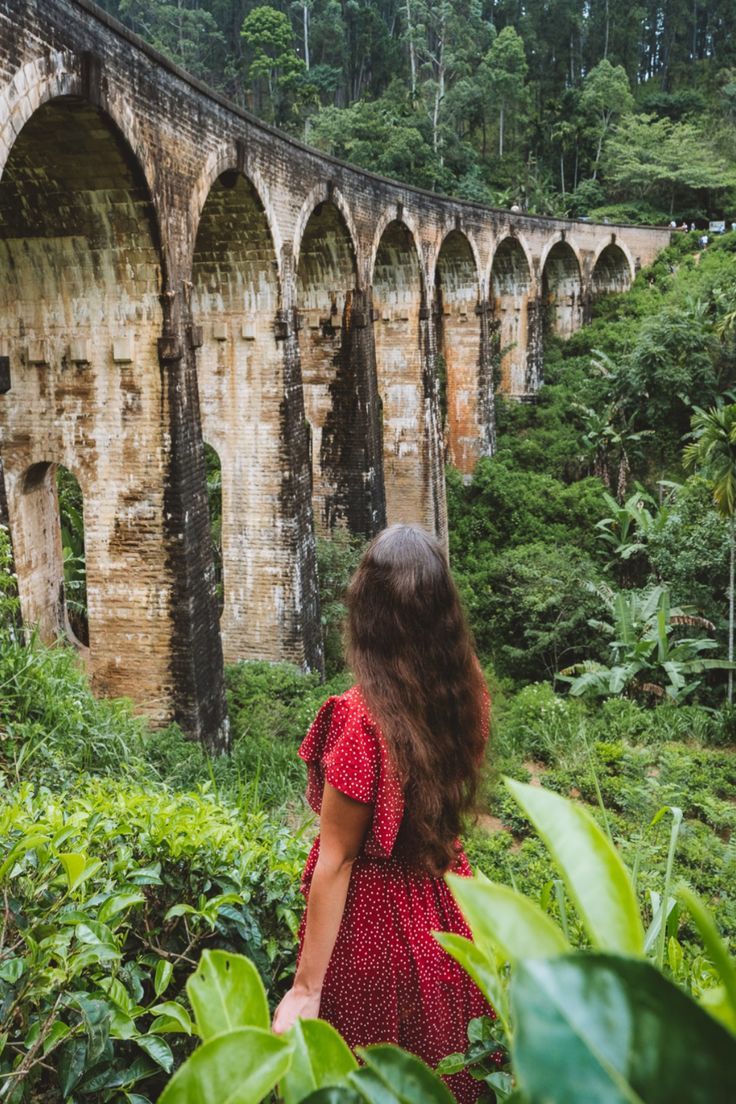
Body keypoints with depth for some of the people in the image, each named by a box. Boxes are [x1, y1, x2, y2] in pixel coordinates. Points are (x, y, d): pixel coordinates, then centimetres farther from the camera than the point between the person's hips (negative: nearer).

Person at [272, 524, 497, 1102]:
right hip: (447, 907, 6)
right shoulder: (468, 693, -8)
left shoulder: (362, 717, -26)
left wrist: (306, 988, -14)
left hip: (374, 923, -6)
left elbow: (335, 862, -21)